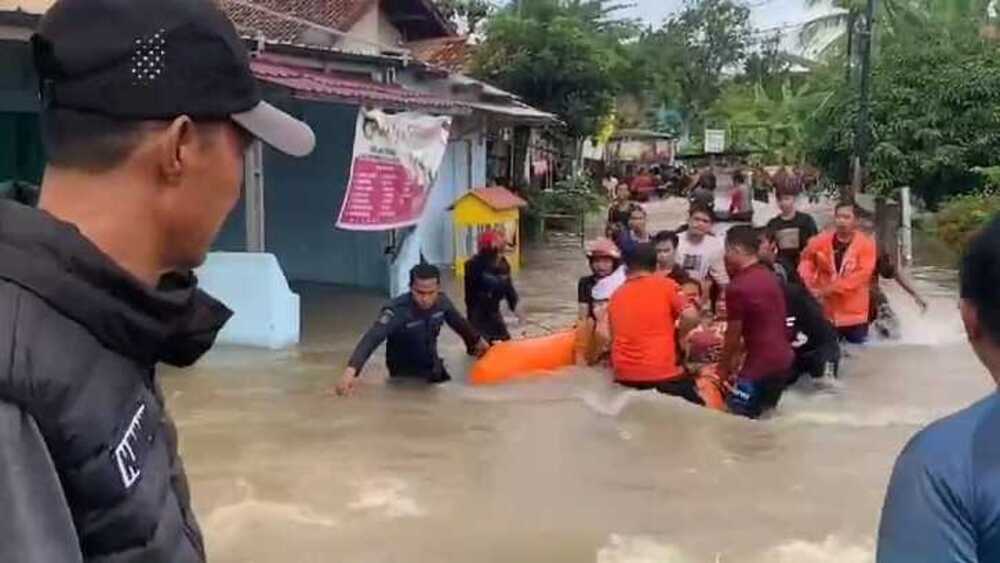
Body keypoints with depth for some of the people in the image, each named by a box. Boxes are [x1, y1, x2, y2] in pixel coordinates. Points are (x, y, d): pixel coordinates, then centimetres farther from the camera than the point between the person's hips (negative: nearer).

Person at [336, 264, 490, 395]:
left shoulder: (442, 301, -18)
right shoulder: (397, 310, -34)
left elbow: (459, 323, 4)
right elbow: (371, 339, -46)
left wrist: (477, 340, 21)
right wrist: (351, 371, -60)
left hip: (433, 367, 5)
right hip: (405, 373, -5)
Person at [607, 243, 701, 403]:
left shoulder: (616, 295, 12)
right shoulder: (665, 285, 0)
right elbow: (691, 316, -11)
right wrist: (677, 335, 7)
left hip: (623, 375, 4)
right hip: (661, 373, -4)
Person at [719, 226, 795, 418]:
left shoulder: (737, 287, -17)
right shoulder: (770, 276, 8)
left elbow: (733, 335, -8)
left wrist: (723, 368, 7)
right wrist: (738, 355, 21)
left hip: (760, 365, -9)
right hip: (784, 359, 9)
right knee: (767, 414, 21)